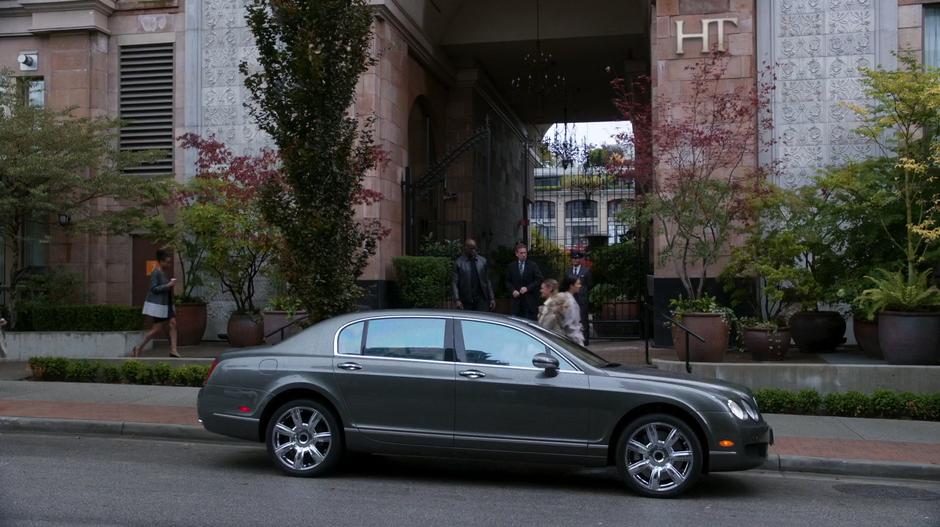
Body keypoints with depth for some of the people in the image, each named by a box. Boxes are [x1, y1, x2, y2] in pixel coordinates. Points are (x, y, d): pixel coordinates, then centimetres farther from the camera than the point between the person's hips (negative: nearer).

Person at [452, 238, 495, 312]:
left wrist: (492, 298, 6)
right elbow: (454, 283, -3)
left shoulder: (483, 261, 9)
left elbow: (487, 281, 11)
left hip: (481, 300, 2)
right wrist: (457, 300, -13)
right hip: (466, 302, -2)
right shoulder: (459, 263, 0)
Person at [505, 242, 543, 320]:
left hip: (530, 300, -2)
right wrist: (513, 290, -5)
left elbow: (539, 279, -3)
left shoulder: (533, 266, 2)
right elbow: (508, 281, 14)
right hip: (516, 299, 2)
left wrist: (527, 288, -12)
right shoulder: (511, 266, 10)